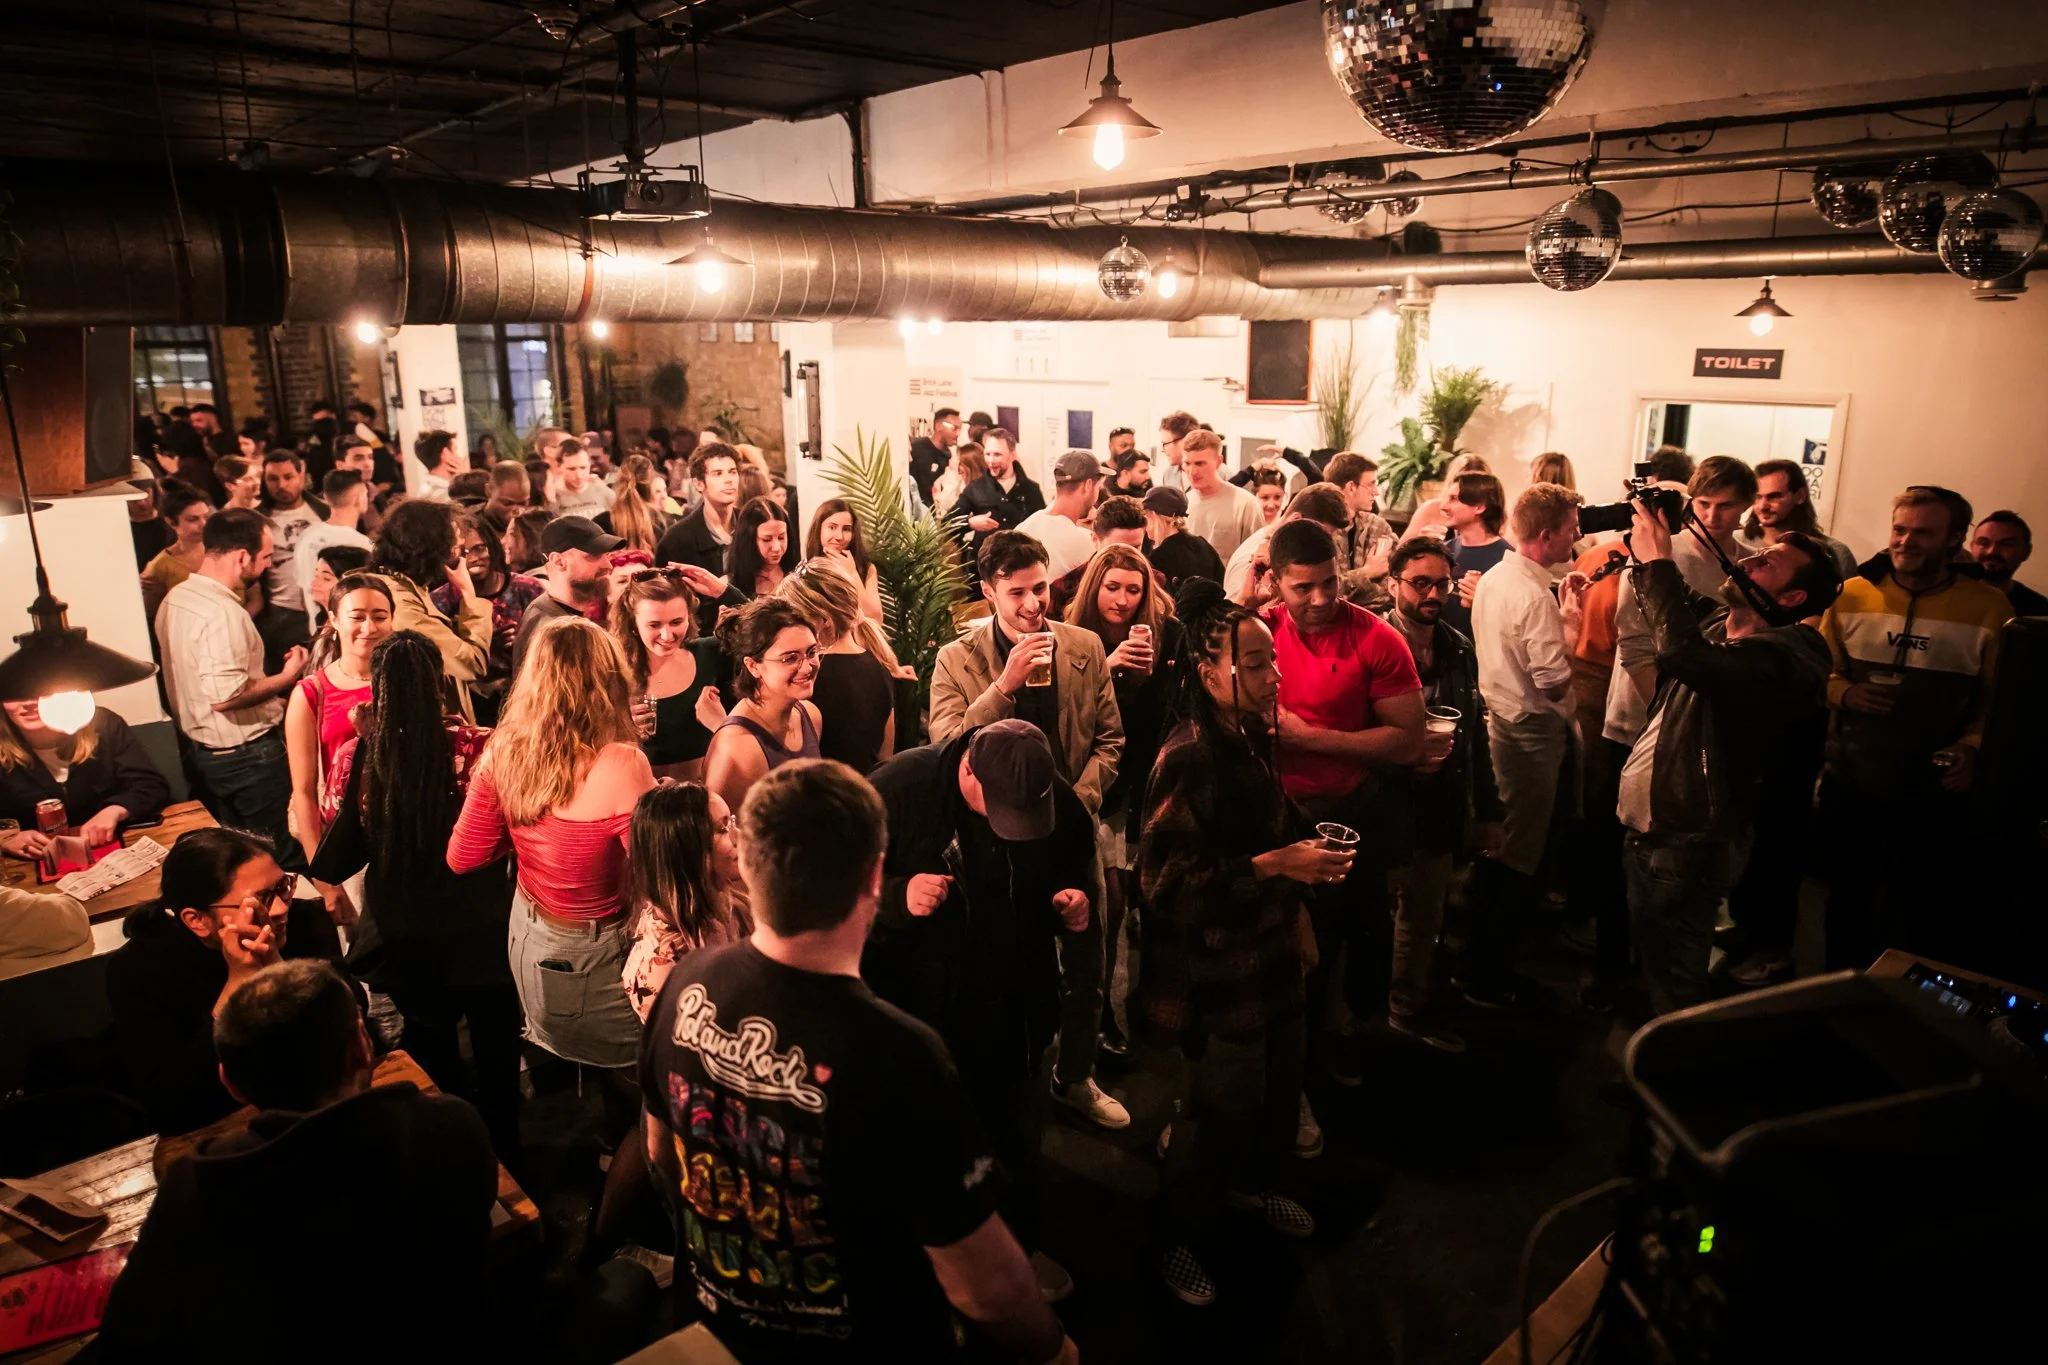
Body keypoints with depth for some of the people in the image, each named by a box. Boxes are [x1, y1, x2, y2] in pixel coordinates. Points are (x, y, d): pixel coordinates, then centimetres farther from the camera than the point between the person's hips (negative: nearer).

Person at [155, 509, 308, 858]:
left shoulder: (174, 599, 6)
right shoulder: (223, 612, -25)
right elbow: (226, 696, -31)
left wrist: (270, 701, 18)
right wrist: (287, 676, -18)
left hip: (201, 748, 10)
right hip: (248, 754, -10)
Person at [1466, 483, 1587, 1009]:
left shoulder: (1493, 577, 5)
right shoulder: (1536, 596, -24)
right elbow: (1555, 682, -26)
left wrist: (1558, 615, 8)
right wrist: (1571, 623, -14)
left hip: (1499, 718, 9)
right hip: (1532, 732, -9)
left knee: (1496, 846, 23)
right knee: (1518, 857, 3)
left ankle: (1480, 947, 39)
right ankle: (1487, 975, 14)